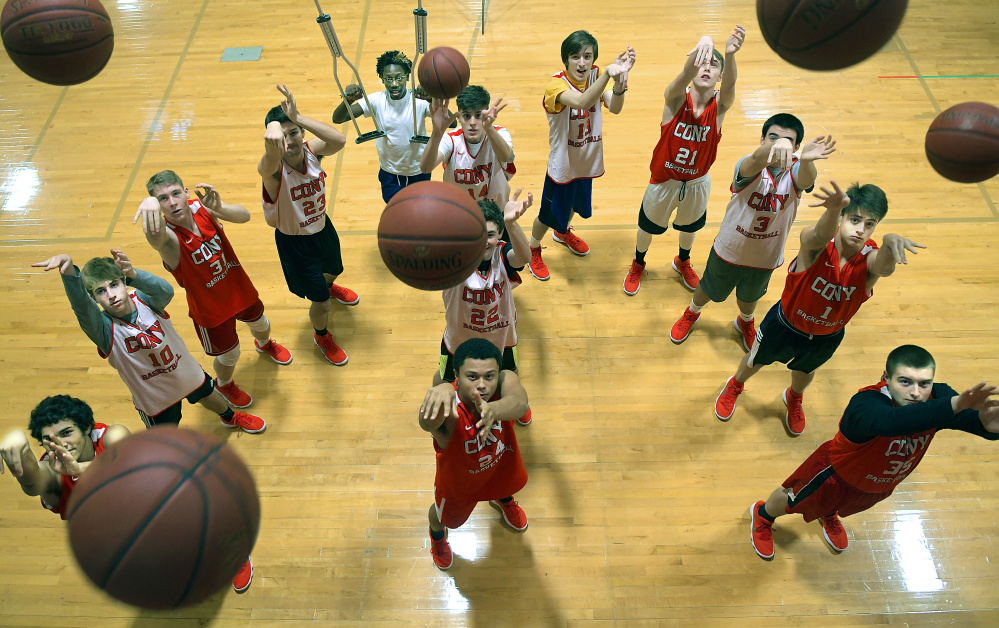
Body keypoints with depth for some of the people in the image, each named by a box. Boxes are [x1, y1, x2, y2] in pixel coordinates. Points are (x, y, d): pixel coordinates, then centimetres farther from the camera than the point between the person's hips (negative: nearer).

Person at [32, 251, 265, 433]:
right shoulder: (104, 328, -30)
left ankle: (231, 417, 66)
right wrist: (68, 270, -74)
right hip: (155, 397, -3)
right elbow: (81, 304, -52)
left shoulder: (144, 300, -23)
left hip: (188, 373, 3)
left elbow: (166, 291, -47)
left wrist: (133, 274, -68)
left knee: (209, 396, 31)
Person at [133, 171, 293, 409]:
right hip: (211, 307, -4)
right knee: (230, 355, 16)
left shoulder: (200, 206, -21)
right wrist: (150, 203, -82)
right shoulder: (167, 237, -33)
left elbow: (244, 215, -30)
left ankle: (264, 344, 70)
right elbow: (155, 236, -59)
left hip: (239, 287, 4)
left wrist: (219, 208, -52)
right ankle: (224, 384, 53)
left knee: (260, 324, 31)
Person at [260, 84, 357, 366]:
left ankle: (330, 286, 74)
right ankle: (322, 338, 39)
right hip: (293, 240, -5)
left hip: (322, 226, 5)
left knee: (333, 269, 34)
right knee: (320, 301, 4)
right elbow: (272, 158, -60)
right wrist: (273, 130, -84)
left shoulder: (311, 150, -21)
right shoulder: (272, 168, -33)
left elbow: (339, 140, -44)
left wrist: (297, 117, -54)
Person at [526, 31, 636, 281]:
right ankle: (533, 250, 42)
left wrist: (620, 81, -53)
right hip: (562, 166, -5)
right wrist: (608, 73, -65)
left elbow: (615, 107, -31)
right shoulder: (556, 84, -27)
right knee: (549, 215, 13)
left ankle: (563, 233, 61)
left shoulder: (596, 75, -12)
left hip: (587, 162, 5)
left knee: (576, 204, 29)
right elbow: (582, 102, -49)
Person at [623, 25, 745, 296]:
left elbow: (730, 85, -43)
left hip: (697, 183, 2)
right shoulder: (676, 97, -23)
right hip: (664, 180, -2)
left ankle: (683, 262, 60)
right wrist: (703, 43, -69)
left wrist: (729, 55, -68)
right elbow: (686, 75, -45)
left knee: (690, 227, 28)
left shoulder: (720, 105, -20)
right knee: (647, 228, 20)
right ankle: (638, 265, 52)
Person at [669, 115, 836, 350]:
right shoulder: (750, 166, -27)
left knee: (750, 297, 29)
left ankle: (745, 322, 63)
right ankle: (692, 313, 57)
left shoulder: (795, 172, -21)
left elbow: (807, 181, -46)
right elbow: (757, 159, -52)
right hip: (729, 250, -2)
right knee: (709, 289, 24)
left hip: (765, 257, 2)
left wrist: (806, 160, -71)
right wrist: (776, 145, -77)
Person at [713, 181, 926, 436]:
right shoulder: (815, 243, -34)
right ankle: (735, 387, 61)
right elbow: (820, 236, -59)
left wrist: (891, 242, -79)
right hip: (786, 324, -2)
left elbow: (885, 266, -55)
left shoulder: (870, 259, -30)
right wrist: (834, 209, -83)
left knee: (806, 370, 33)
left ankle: (794, 399, 69)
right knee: (756, 360, 26)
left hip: (827, 337, 3)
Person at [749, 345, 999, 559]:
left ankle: (829, 515, 73)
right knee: (791, 500, 21)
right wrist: (955, 405, -83)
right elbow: (890, 421, -70)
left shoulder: (938, 398, -30)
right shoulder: (864, 404, -47)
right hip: (838, 474, -5)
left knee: (848, 505, 37)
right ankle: (762, 516, 56)